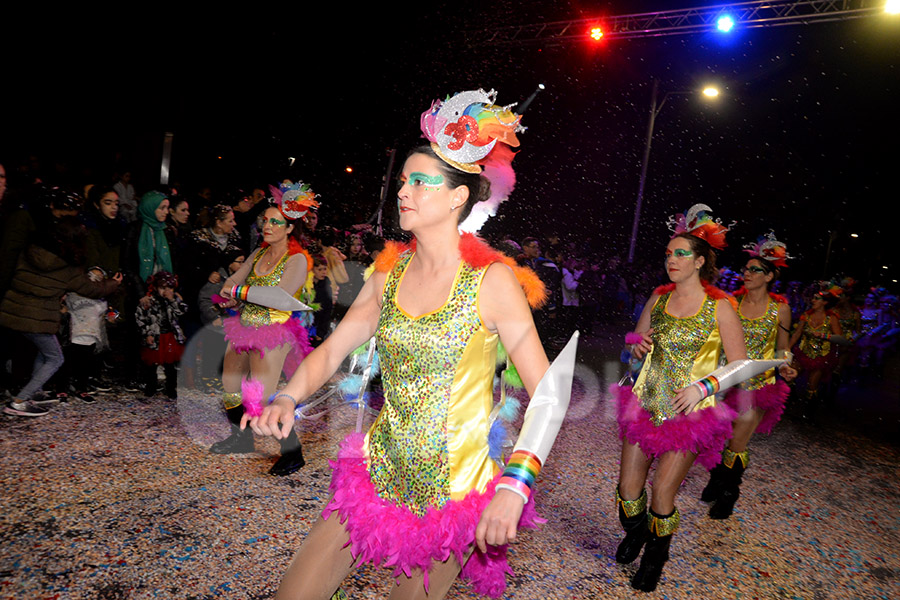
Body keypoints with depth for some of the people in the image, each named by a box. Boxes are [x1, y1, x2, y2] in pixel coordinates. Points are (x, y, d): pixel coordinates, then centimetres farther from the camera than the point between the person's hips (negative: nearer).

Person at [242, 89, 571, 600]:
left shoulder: (491, 279, -15)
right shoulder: (389, 272, 1)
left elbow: (547, 395, -18)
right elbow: (331, 352, 5)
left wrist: (515, 484, -28)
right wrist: (287, 399, -13)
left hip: (453, 492, -4)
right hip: (380, 473, 5)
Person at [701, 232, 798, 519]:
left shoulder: (780, 308, -3)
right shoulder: (732, 302, 0)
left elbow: (782, 347, 7)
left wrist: (785, 367, -10)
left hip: (759, 385, -2)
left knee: (736, 446, 1)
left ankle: (728, 494, 24)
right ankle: (716, 480, 38)